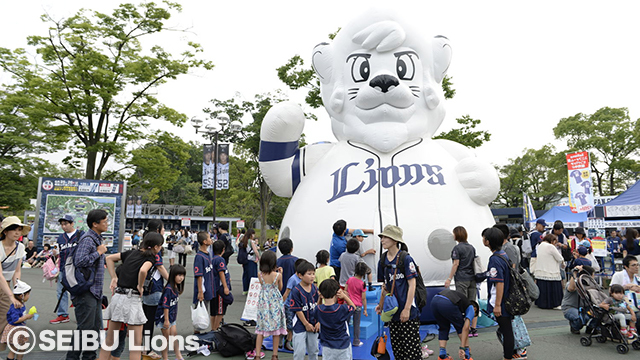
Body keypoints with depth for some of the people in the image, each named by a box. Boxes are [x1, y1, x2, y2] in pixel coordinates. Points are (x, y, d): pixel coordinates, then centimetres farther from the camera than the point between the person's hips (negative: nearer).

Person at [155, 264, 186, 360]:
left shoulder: (176, 287, 3)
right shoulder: (168, 289, -24)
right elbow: (165, 306, -23)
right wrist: (166, 320, -21)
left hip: (172, 317, 8)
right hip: (164, 317, -8)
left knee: (174, 336, 14)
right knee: (167, 338, 3)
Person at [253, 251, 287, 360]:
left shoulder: (260, 274, -7)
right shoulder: (278, 275, -14)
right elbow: (280, 288, 1)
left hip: (263, 302, 2)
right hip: (275, 301, -2)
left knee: (261, 329, 10)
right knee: (277, 328, 11)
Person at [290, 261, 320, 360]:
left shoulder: (315, 289, -1)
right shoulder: (296, 291, -17)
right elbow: (298, 310, -14)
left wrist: (318, 322, -1)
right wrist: (306, 324, -11)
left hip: (314, 326, 5)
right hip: (300, 326, -5)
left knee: (314, 350, 18)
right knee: (299, 352, 1)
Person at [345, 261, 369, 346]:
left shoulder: (350, 279, -3)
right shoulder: (362, 284, -13)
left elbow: (345, 291, 2)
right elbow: (363, 298, -10)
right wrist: (365, 309, -2)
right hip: (358, 306, -3)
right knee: (356, 324, 9)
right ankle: (356, 342, 19)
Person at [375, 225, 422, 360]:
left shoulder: (406, 259, -11)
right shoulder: (383, 260, 7)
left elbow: (412, 285, -12)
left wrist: (407, 309, -16)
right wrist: (381, 305, 7)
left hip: (409, 313, -6)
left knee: (412, 348, -2)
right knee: (396, 347, 11)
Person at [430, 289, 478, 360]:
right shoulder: (471, 308, 24)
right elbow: (465, 328, 7)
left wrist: (465, 346, 56)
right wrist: (462, 348, 6)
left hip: (434, 301, 6)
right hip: (447, 303, -6)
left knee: (443, 328, 29)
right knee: (461, 327, 22)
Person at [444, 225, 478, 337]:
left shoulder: (457, 248, -10)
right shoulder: (472, 247, 12)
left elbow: (456, 264, -12)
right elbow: (474, 263, 16)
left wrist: (449, 279, -9)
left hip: (462, 279, -7)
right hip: (472, 278, 7)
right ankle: (474, 329, 13)